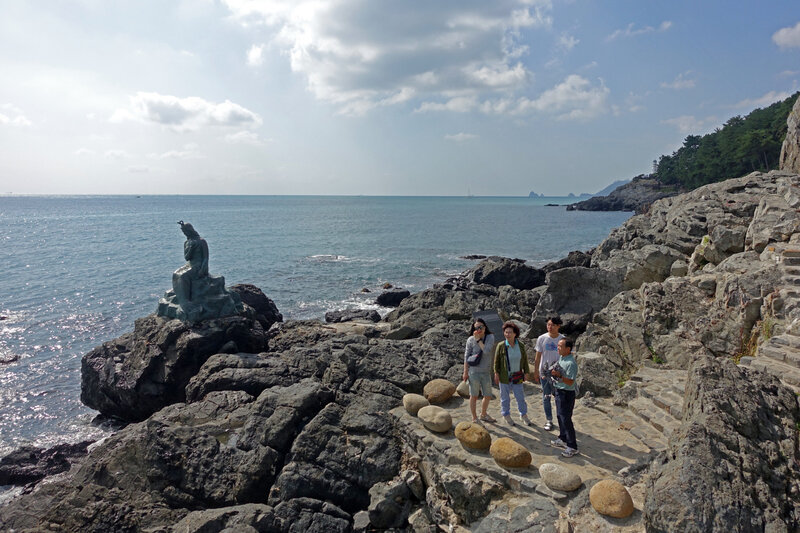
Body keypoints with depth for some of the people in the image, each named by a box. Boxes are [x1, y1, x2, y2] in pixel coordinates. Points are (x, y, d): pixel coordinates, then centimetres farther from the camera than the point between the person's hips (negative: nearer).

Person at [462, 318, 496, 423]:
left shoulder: (490, 337, -2)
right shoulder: (471, 339, -7)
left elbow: (487, 351, -17)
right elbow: (466, 356, -3)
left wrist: (478, 339, -15)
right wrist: (465, 372, -4)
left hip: (486, 372, 3)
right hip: (474, 372, -3)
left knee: (488, 396, 14)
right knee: (474, 396, 6)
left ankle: (483, 415, 36)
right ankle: (474, 418, 22)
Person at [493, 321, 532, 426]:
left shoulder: (520, 346, -2)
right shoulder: (501, 346, -10)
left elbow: (525, 359, 7)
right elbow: (496, 360, -4)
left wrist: (526, 372, 6)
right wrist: (496, 373, -6)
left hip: (517, 376, 2)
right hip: (504, 376, -2)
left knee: (520, 397, 10)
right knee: (505, 397, 10)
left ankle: (523, 415, 28)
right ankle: (506, 415, 28)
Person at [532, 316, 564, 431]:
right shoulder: (542, 338, -6)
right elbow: (538, 357, 2)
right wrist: (536, 372, 4)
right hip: (544, 373, 1)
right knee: (546, 397, 10)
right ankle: (549, 420, 25)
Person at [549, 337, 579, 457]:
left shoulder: (571, 363, -24)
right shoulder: (561, 358, 6)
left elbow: (570, 382, -24)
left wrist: (559, 375, -33)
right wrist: (552, 373, 4)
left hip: (567, 394, -10)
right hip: (559, 391, 10)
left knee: (566, 420, -3)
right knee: (560, 416, 20)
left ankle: (572, 446, 7)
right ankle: (563, 439, 36)